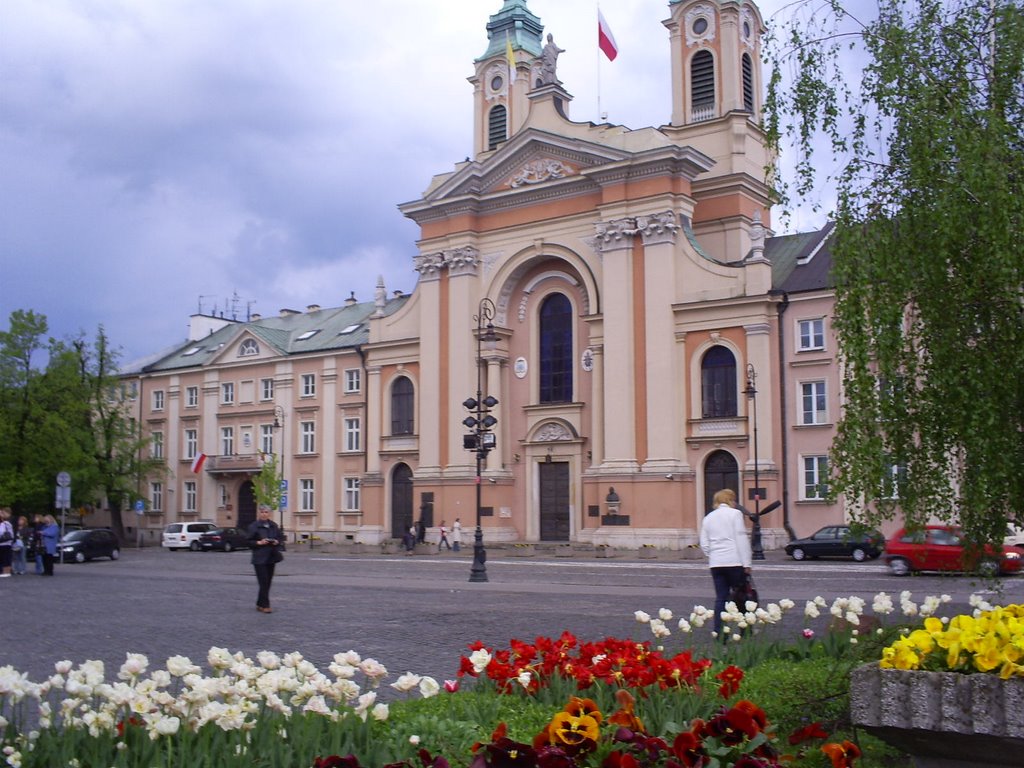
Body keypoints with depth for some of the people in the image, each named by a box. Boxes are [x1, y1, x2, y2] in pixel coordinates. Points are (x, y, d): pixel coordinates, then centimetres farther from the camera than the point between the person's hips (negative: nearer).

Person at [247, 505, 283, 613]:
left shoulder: (273, 526, 11)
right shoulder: (254, 526, -4)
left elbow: (279, 538, 17)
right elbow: (249, 542, -4)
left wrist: (276, 542, -4)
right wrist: (259, 542, -19)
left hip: (271, 557, 5)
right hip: (259, 558, -5)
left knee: (268, 582, 8)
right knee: (264, 582, -10)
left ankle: (260, 604, 20)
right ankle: (264, 605, -7)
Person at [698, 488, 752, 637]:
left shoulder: (708, 518, 14)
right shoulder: (735, 514, -1)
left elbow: (704, 544, 11)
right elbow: (742, 539, -8)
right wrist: (746, 563, -9)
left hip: (716, 563, 5)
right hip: (735, 561, -4)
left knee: (721, 598, 6)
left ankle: (718, 633, 2)